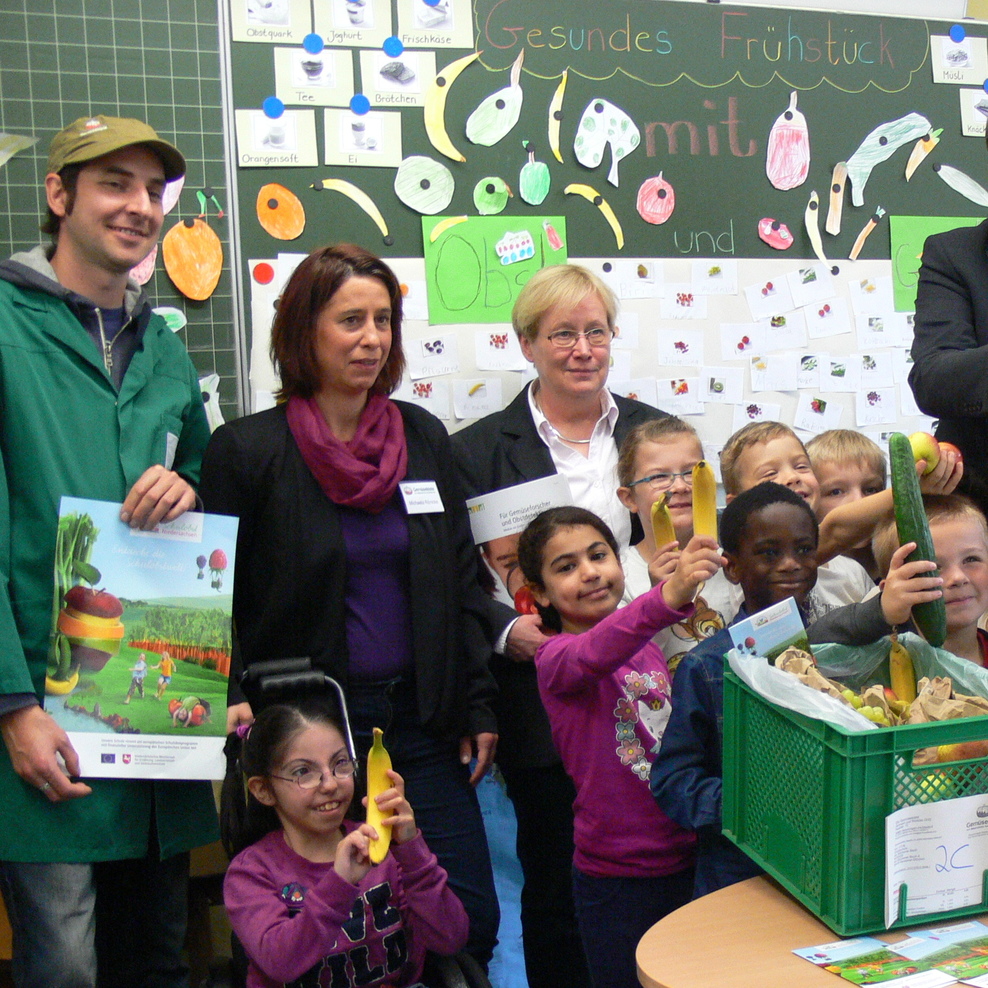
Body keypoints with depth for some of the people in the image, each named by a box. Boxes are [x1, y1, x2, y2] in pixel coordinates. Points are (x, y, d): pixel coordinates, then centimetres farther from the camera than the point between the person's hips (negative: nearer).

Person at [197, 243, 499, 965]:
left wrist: (479, 707, 7)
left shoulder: (425, 436, 7)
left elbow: (463, 582, 10)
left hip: (421, 717, 3)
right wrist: (234, 702, -13)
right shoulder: (247, 449, -4)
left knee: (471, 920, 4)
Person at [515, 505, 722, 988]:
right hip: (617, 877, -6)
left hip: (686, 859, 6)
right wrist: (668, 596, -53)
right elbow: (594, 655, -38)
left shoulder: (648, 647, 8)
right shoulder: (555, 657, -13)